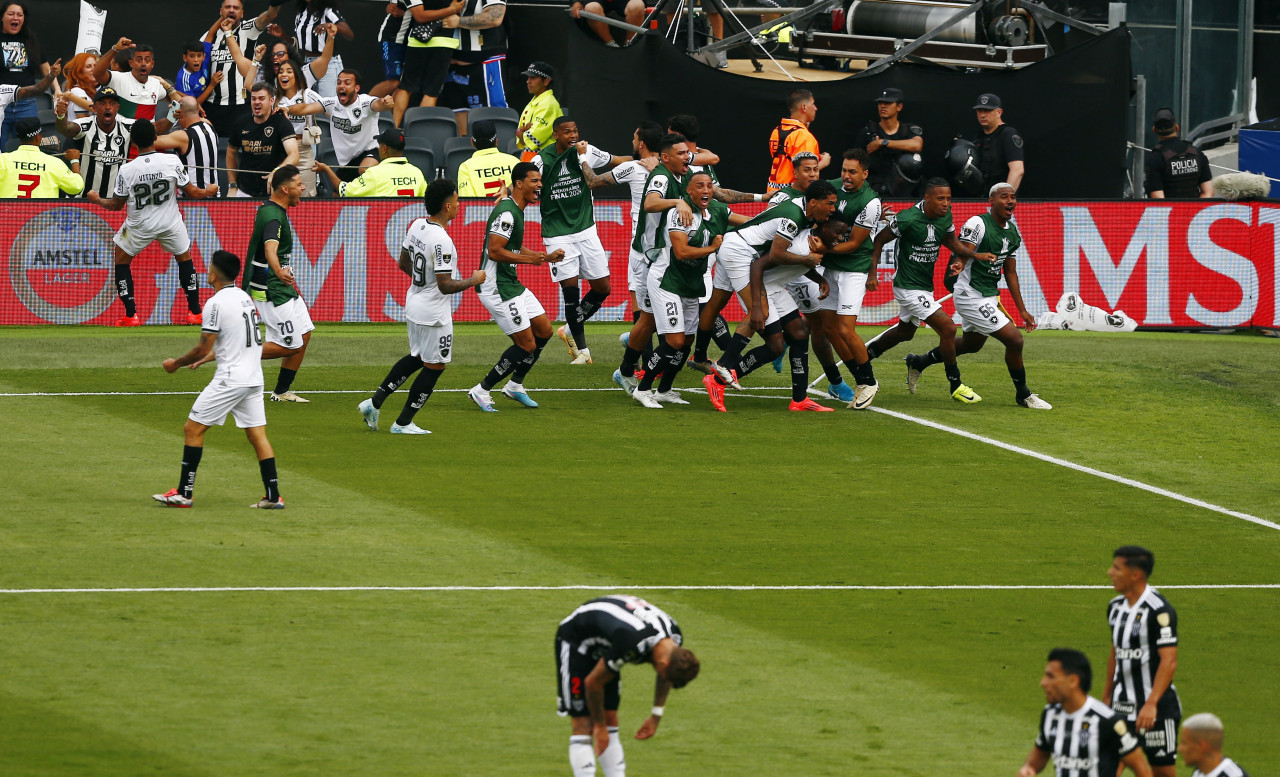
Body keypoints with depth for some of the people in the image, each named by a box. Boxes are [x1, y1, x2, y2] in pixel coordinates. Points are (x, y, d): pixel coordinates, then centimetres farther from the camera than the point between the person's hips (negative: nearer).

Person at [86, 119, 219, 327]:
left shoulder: (127, 170, -16)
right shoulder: (172, 162, -15)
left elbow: (116, 205, -4)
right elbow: (192, 193, -5)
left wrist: (97, 200, 17)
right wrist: (208, 191, 17)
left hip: (139, 226, -1)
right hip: (170, 223, 1)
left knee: (121, 260, 19)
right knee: (184, 257, 23)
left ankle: (131, 315, 11)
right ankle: (194, 312, 21)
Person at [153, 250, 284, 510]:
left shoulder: (216, 304, -13)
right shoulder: (245, 298, 13)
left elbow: (203, 348, -12)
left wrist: (176, 364, 4)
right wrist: (204, 359, 28)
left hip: (229, 381, -8)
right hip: (254, 378, 8)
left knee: (193, 428, 0)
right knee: (257, 434, 8)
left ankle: (184, 493, -1)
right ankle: (273, 496, 3)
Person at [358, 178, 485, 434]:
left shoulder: (417, 225, 0)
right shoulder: (441, 240, -26)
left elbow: (404, 263, 13)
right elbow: (445, 286, -25)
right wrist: (473, 280, -10)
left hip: (415, 303, 9)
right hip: (433, 313, -9)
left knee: (417, 357, 24)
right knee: (434, 366, 6)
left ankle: (375, 403, 21)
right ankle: (403, 423, 13)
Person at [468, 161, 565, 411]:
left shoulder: (517, 210, 14)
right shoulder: (506, 213, -19)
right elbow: (495, 251, -25)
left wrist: (546, 257, 17)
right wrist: (529, 259, -22)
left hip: (511, 284, 11)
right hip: (496, 287, -11)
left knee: (544, 330, 14)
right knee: (527, 344, -9)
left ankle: (515, 385, 26)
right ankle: (481, 391, 0)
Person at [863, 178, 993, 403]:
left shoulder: (945, 215, -3)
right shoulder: (908, 219, -24)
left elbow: (951, 242, 13)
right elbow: (879, 240, -11)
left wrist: (976, 255, -2)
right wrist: (872, 273, -14)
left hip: (925, 287, 9)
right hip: (909, 288, -9)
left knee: (904, 332, 26)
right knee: (947, 327, -15)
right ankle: (956, 386, -4)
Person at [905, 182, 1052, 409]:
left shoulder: (1013, 233, 9)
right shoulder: (977, 224, -17)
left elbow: (1010, 273, 16)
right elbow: (961, 255, -26)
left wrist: (1022, 310, 15)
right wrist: (957, 267, -51)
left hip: (990, 296, 10)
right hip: (972, 296, -10)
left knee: (971, 344, 27)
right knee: (1014, 340, -12)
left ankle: (918, 363, 43)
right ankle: (1023, 394, 7)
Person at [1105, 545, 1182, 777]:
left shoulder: (1159, 610, -17)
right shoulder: (1116, 606, 8)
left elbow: (1169, 660, -22)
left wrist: (1151, 704, -29)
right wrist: (1107, 697, 20)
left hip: (1157, 708, -7)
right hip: (1121, 706, 7)